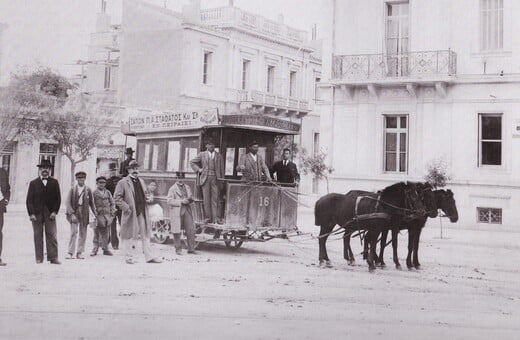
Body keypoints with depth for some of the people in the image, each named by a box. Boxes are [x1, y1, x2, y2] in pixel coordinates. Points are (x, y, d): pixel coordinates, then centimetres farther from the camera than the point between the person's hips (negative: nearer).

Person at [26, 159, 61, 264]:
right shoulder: (33, 183, 9)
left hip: (50, 213, 0)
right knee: (38, 236, 0)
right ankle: (39, 258, 5)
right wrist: (31, 214, -6)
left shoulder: (54, 182, 10)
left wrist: (54, 211, -4)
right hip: (36, 213, 0)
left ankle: (53, 258, -7)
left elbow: (58, 199, 7)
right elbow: (29, 200, 4)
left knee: (51, 235, -6)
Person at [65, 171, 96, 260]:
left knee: (83, 234, 4)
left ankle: (80, 253, 13)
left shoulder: (88, 190, 5)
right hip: (74, 212, -2)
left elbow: (91, 203, 10)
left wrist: (95, 214, 4)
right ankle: (71, 253, -4)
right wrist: (72, 214, -12)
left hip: (84, 214, 2)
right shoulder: (72, 189, 2)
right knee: (73, 232, -8)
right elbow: (68, 202, -2)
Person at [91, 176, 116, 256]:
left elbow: (112, 203, 16)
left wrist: (112, 212, 5)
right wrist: (95, 213, -9)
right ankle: (95, 249, 1)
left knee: (106, 234, 5)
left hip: (107, 215, 3)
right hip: (98, 215, -3)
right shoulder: (94, 193, 3)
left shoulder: (108, 192, 13)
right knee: (96, 233, -4)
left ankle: (105, 249, 12)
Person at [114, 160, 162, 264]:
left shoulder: (141, 181, 19)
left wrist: (148, 199, 12)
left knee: (146, 235, 5)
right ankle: (130, 257, 10)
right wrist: (126, 207, -13)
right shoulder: (123, 182, -1)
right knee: (130, 236, 0)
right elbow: (117, 197, -5)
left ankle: (149, 257, 9)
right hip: (131, 213, -6)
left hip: (142, 212, 6)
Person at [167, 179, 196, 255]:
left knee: (191, 230, -3)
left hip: (187, 211, 4)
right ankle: (178, 249, 12)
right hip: (177, 212, -4)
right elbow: (169, 201, -10)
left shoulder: (187, 188, 17)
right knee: (177, 232, 0)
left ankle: (191, 249, 4)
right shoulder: (172, 189, -1)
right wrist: (181, 202, -18)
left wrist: (191, 199, 0)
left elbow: (191, 197, 25)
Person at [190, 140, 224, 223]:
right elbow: (192, 162, 17)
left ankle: (215, 218, -4)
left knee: (215, 199, -4)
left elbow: (221, 169, 12)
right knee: (206, 198, 0)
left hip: (215, 179, 0)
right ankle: (208, 218, 4)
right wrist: (198, 169, 4)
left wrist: (221, 180, 7)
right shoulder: (202, 154, 9)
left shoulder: (219, 156, 11)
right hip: (205, 178, 0)